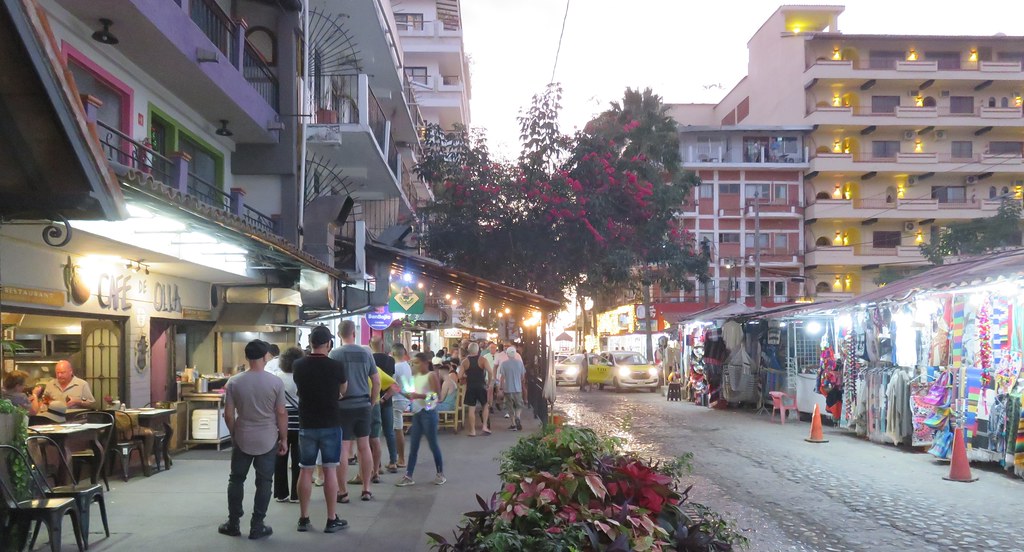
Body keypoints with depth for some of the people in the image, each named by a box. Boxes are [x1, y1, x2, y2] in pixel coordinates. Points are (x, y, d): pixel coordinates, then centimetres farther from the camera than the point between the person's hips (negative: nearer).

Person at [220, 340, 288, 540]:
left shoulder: (234, 382, -6)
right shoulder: (276, 382, -10)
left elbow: (228, 415, -1)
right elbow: (281, 413, -7)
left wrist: (233, 434, 15)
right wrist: (284, 439, 4)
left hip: (242, 439, 2)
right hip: (268, 440, -2)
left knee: (236, 480, 16)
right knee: (264, 482, 6)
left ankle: (233, 524, 21)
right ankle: (257, 526, 9)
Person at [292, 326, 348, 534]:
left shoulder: (298, 366, -3)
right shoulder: (336, 366, -12)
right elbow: (343, 390, 8)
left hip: (306, 425, 3)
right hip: (330, 424, -3)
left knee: (305, 471, 9)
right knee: (330, 471, 2)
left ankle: (303, 519, 14)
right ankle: (332, 520, 5)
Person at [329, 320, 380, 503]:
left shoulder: (335, 353, -7)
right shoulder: (366, 353, 2)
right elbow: (377, 381, 4)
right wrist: (372, 402, 15)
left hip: (343, 406, -3)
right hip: (363, 405, 3)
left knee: (343, 450, 2)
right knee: (364, 446, 12)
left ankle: (342, 492, 8)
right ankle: (366, 490, 19)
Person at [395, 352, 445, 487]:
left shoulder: (432, 376, -9)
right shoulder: (416, 376, 13)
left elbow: (437, 396, -16)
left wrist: (419, 395, -22)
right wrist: (406, 394, 2)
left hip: (428, 413, -7)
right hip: (417, 413, 7)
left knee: (433, 443, 2)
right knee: (413, 446, 6)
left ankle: (440, 473, 16)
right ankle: (408, 476, 7)